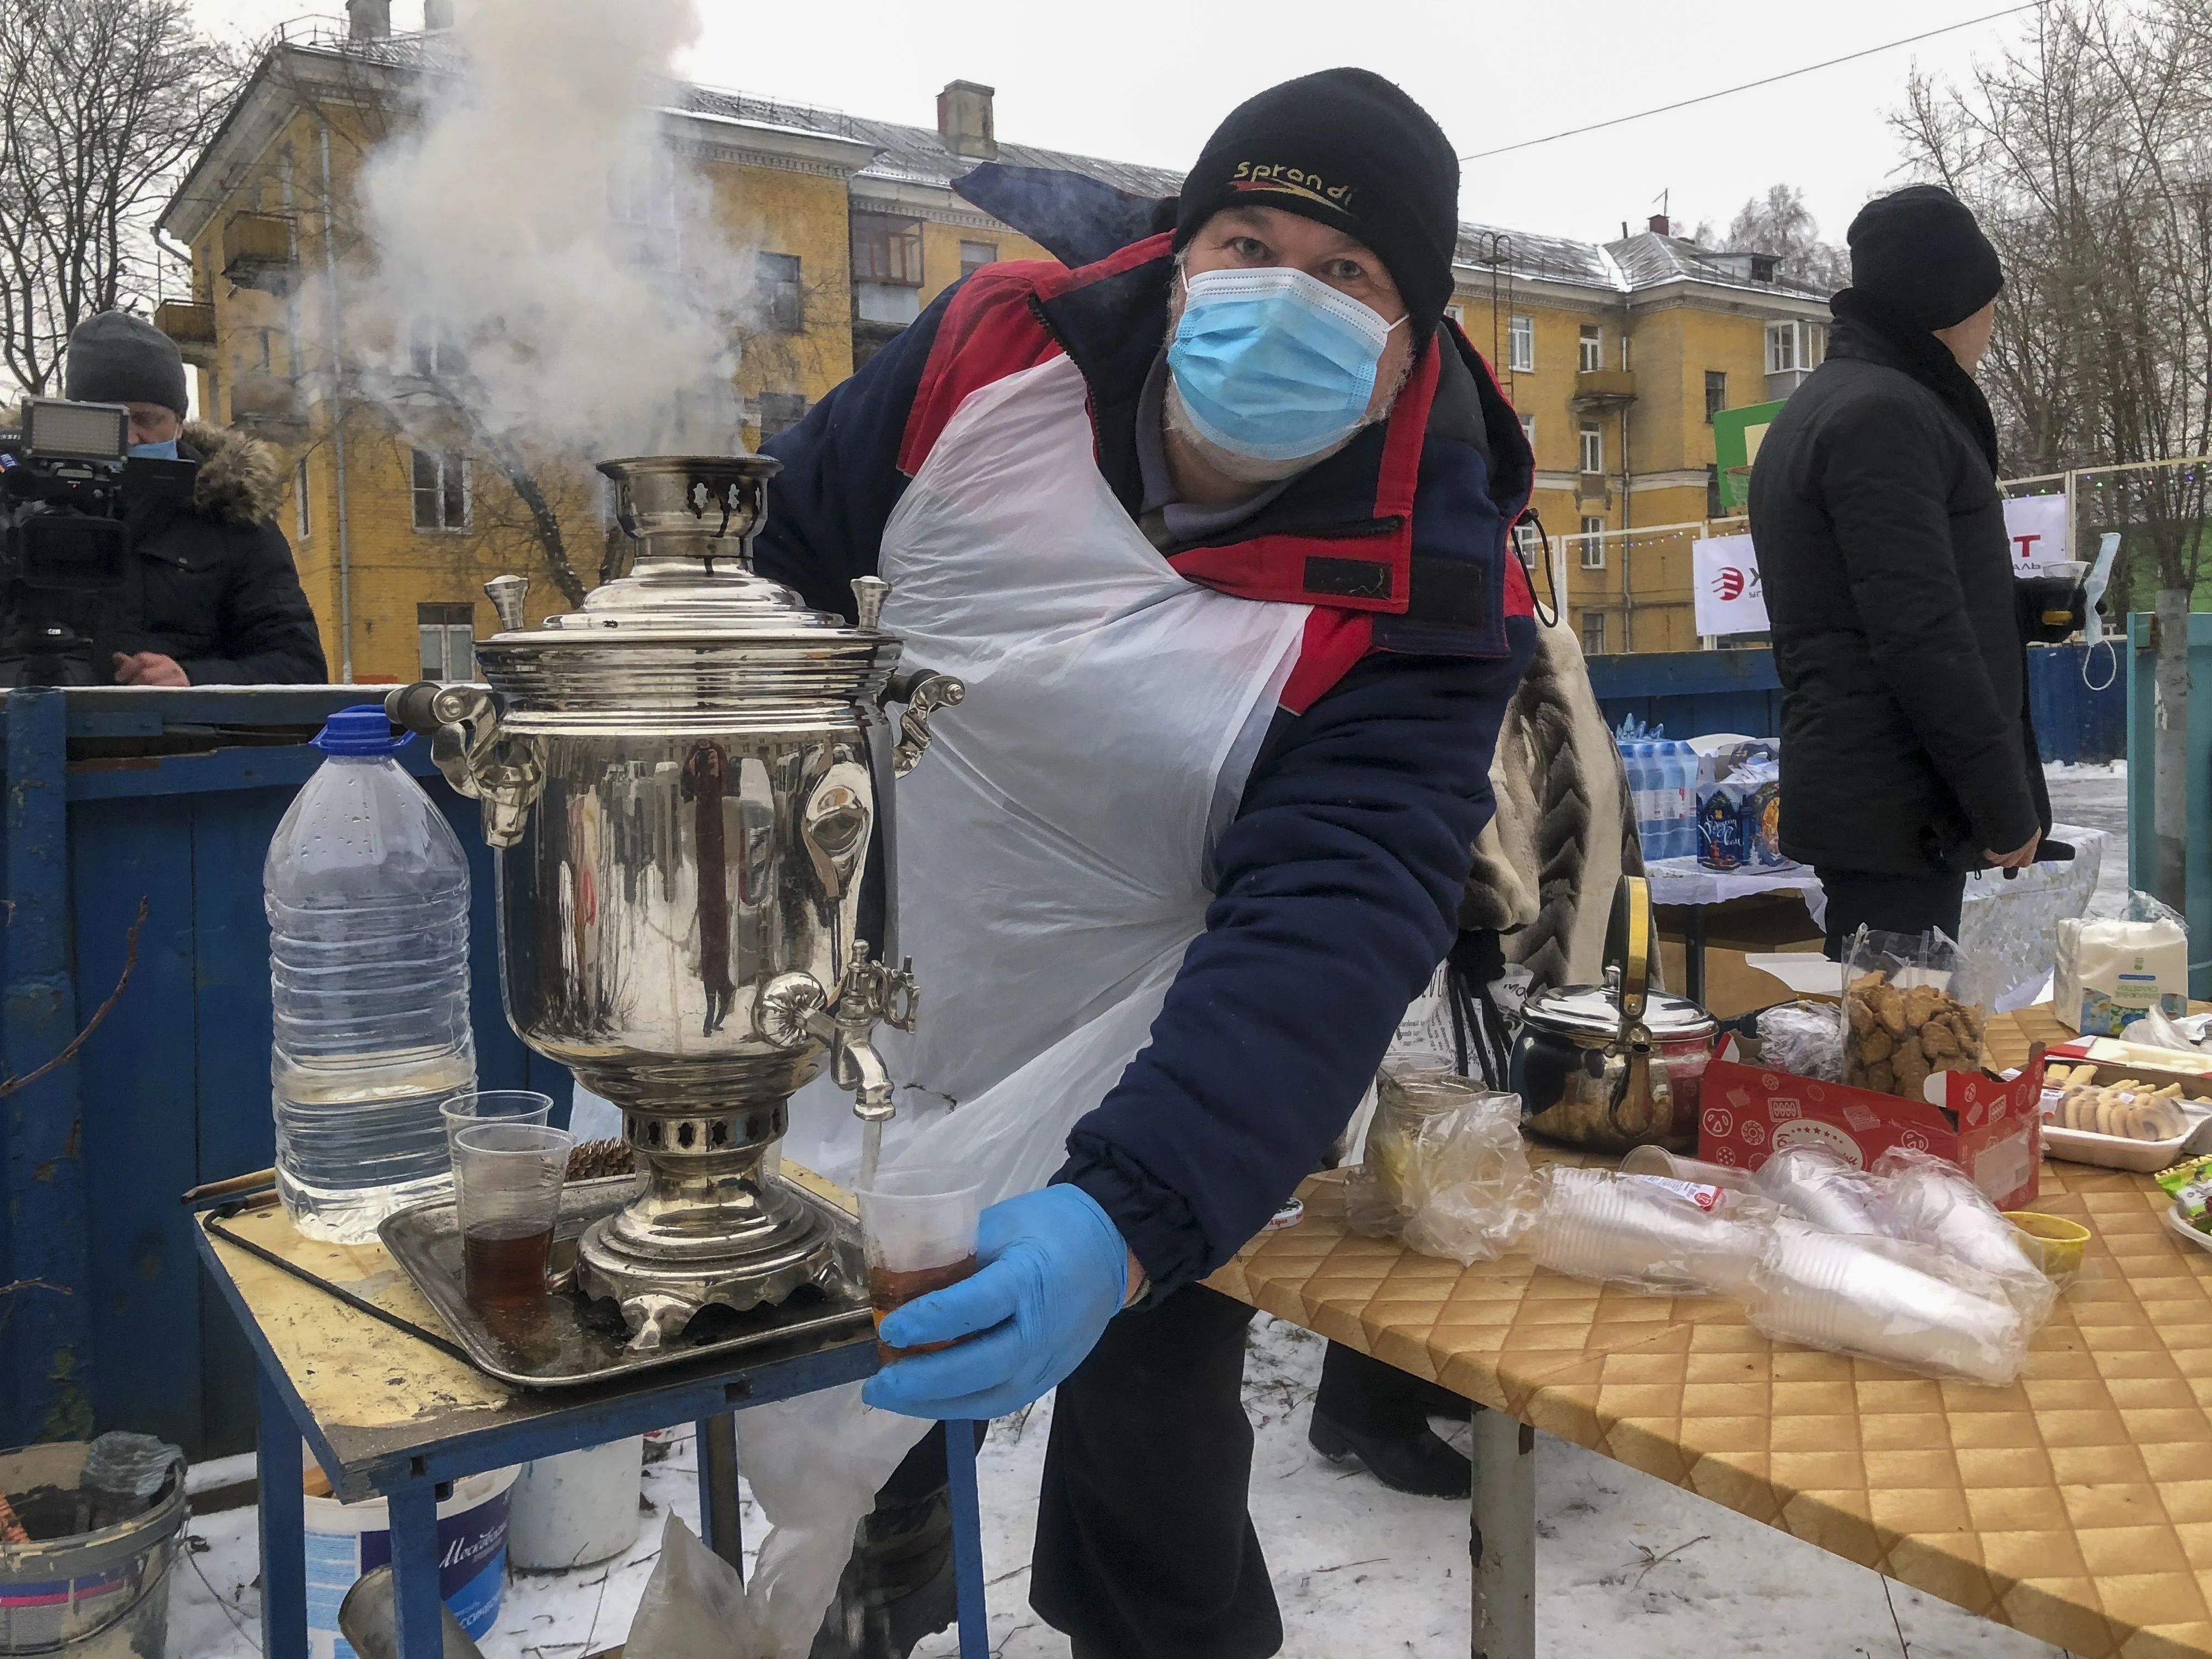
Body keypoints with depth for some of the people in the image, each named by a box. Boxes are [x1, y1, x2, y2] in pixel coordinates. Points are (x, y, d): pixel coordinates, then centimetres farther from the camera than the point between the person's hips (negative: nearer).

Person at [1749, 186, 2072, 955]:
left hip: (1850, 796, 10)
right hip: (1897, 807, -10)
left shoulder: (1820, 408, 20)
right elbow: (1923, 639, -19)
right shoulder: (1885, 412, -12)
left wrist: (2029, 604, 28)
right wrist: (2007, 806, -16)